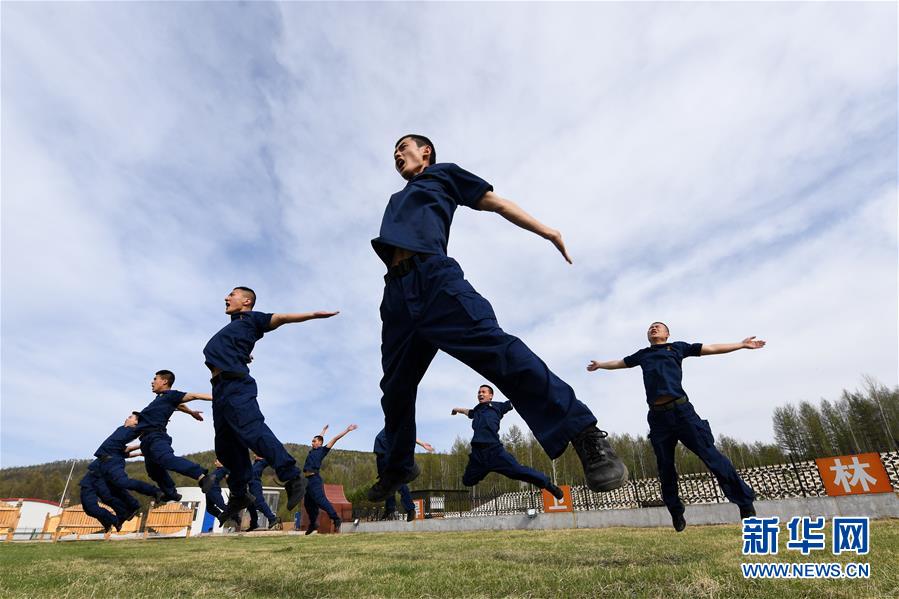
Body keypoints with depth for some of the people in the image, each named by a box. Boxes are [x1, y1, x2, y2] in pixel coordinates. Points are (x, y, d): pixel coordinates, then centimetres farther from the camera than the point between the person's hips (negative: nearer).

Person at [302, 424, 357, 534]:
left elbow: (335, 439, 1)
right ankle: (313, 524, 24)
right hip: (308, 479, 8)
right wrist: (324, 430, 54)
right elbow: (318, 438, 39)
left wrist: (347, 430, 0)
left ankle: (336, 519, -16)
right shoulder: (313, 450, 22)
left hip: (315, 479, -8)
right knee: (308, 503, 11)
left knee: (321, 500, -17)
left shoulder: (322, 450, 4)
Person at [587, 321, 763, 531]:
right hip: (657, 416, 3)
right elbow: (619, 363, 38)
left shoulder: (677, 347, 17)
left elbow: (711, 348, 21)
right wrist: (600, 365, 49)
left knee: (710, 454, -7)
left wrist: (742, 344, 22)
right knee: (665, 468, 7)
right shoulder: (642, 355, 23)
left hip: (681, 410, -2)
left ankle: (745, 503, 4)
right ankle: (676, 514, 22)